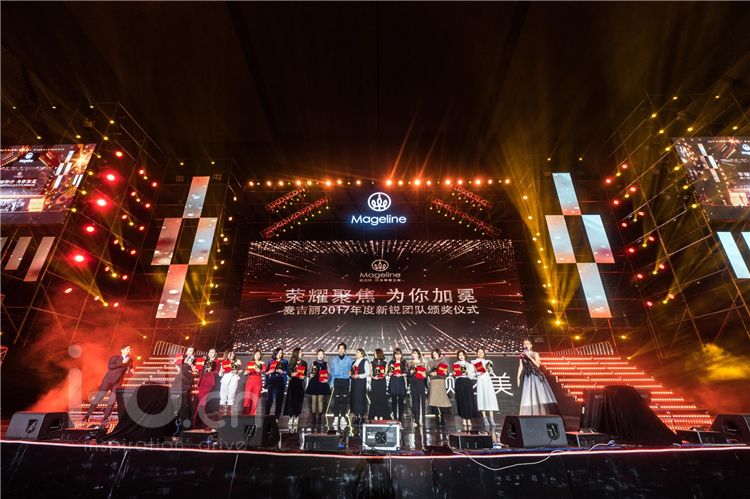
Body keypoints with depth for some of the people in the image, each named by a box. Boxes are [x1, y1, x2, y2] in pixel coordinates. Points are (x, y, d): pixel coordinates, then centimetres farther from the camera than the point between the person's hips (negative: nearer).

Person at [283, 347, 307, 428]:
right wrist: (291, 374, -15)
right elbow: (288, 372, 5)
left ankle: (296, 417, 10)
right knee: (291, 400, -3)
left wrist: (303, 376, -8)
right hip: (293, 383, -1)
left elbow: (305, 374, 11)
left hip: (300, 383, 1)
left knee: (298, 400, 0)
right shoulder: (292, 362, 5)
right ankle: (291, 417, 6)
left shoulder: (304, 363, 9)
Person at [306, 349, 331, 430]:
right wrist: (311, 374, -16)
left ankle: (319, 420, 9)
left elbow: (328, 374, 9)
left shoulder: (325, 364, 7)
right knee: (313, 400, 1)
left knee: (320, 400, 2)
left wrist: (326, 379, -9)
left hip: (322, 384, 0)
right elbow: (310, 374, 5)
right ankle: (314, 420, 9)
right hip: (314, 384, 0)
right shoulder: (313, 363, 5)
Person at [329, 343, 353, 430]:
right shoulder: (334, 360, 9)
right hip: (337, 381, 1)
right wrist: (332, 383, 6)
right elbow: (332, 372, 12)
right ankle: (336, 417, 3)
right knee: (336, 400, -3)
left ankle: (343, 417, 10)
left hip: (345, 381, -1)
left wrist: (350, 383, -1)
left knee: (344, 400, 1)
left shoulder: (349, 360, 4)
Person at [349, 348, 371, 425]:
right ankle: (356, 416, 15)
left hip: (361, 382, -6)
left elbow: (367, 373, -9)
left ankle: (362, 416, 4)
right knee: (354, 398, 5)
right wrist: (351, 374, 1)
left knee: (361, 398, -5)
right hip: (354, 382, 7)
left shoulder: (365, 361, -4)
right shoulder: (354, 362, 16)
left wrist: (359, 376, -16)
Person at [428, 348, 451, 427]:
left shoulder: (443, 362, 8)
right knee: (434, 401, -3)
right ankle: (438, 419, 9)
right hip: (433, 383, 2)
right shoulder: (431, 363, 15)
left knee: (442, 400, -9)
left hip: (441, 382, -2)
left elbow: (447, 374, 5)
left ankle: (442, 420, 0)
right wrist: (431, 373, -9)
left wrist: (445, 373, -16)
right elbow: (428, 372, 11)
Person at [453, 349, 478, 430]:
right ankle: (463, 419, 5)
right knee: (461, 400, -3)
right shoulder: (455, 364, 13)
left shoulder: (469, 364, 13)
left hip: (467, 382, 0)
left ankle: (469, 418, 4)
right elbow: (454, 374, 8)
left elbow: (473, 375, 5)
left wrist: (468, 372, -11)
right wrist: (454, 374, -13)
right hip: (459, 383, 0)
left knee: (469, 400, -5)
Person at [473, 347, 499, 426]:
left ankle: (491, 418, -4)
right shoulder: (474, 362, 9)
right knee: (482, 398, -8)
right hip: (480, 381, -2)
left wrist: (489, 368, -7)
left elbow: (491, 373, 12)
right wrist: (479, 373, -14)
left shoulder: (487, 361, 16)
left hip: (487, 380, 2)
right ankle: (484, 418, -4)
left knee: (490, 398, -6)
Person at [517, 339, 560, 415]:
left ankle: (545, 413, 1)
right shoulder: (522, 356, 7)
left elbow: (537, 365, -9)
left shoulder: (535, 354, 3)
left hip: (537, 376, -1)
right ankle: (531, 414, 0)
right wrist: (518, 377, -2)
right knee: (528, 396, -3)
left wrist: (529, 357, -14)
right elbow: (520, 367, 5)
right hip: (528, 377, 1)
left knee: (541, 394, -5)